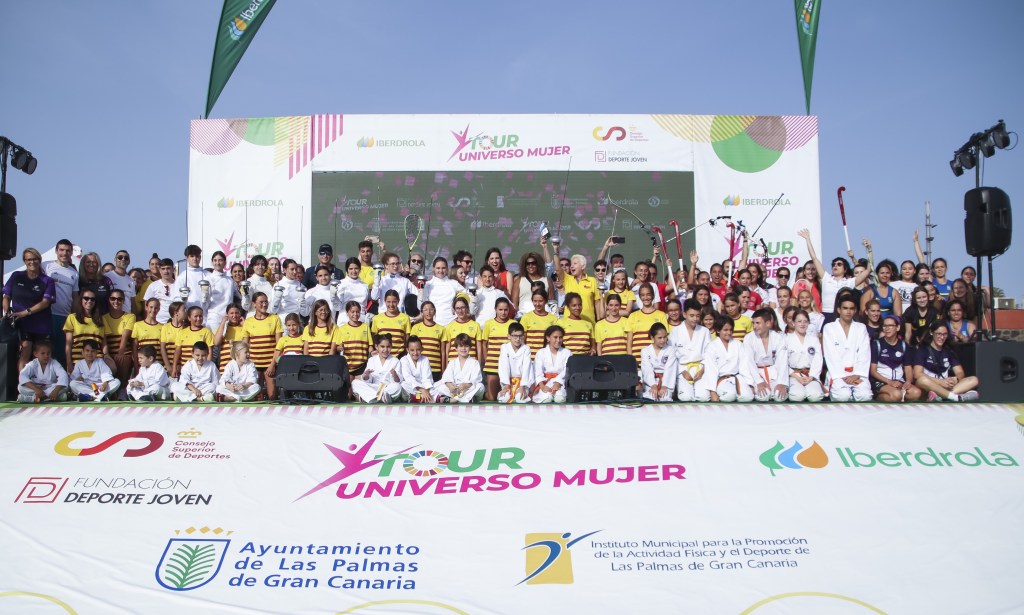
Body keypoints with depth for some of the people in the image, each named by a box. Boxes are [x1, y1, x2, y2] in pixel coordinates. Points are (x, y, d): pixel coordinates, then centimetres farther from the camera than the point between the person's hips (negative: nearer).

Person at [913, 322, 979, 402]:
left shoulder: (949, 351, 17)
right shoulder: (923, 350, 2)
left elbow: (960, 373, 9)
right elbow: (917, 374, -12)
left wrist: (955, 379, -15)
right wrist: (940, 382, -21)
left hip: (946, 387, 6)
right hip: (928, 387, -5)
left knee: (974, 380, -16)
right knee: (922, 380, -37)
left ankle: (939, 396, -37)